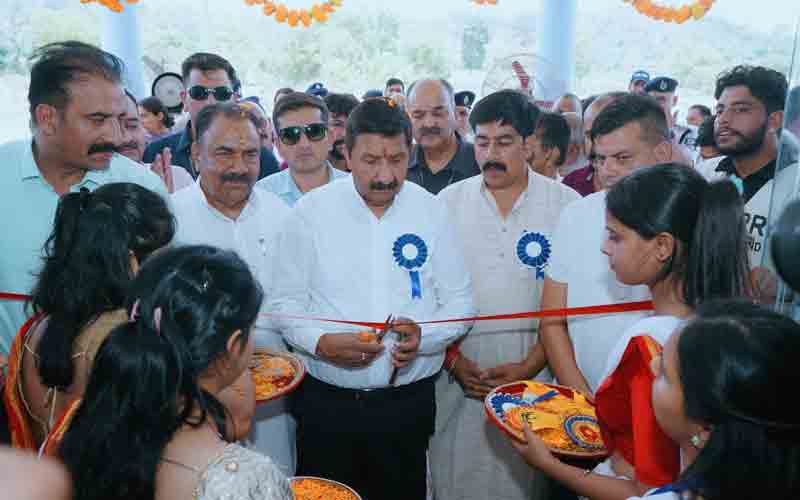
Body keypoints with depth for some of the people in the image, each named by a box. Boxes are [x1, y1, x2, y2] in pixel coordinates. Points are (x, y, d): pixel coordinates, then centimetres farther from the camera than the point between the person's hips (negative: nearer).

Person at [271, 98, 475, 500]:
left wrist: (423, 337, -16)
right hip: (326, 402, -1)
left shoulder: (431, 211, -1)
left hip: (409, 402, 1)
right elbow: (286, 304, -1)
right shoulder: (310, 212, -5)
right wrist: (322, 342, -19)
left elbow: (459, 303, 3)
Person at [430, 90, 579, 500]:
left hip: (533, 379, -1)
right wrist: (453, 361, -5)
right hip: (458, 377, 1)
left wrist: (530, 366, -11)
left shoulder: (566, 205, -2)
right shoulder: (448, 202, 3)